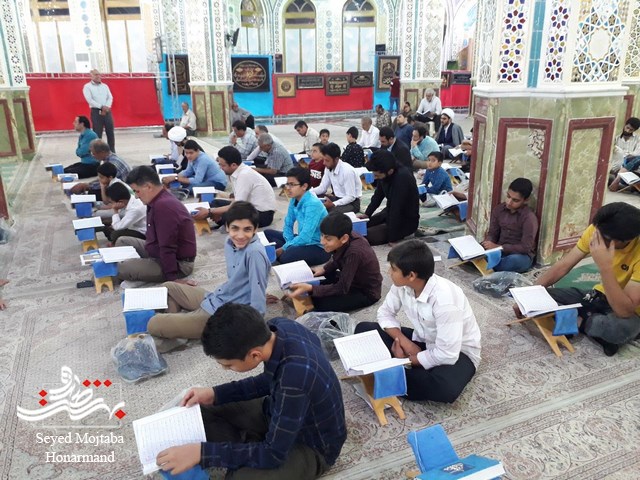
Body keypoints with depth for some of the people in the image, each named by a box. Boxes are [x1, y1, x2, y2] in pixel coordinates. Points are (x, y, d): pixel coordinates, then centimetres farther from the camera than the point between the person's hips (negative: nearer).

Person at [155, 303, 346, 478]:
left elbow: (273, 454, -28)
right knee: (204, 410, 3)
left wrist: (201, 452, -27)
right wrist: (216, 394, -6)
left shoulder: (295, 376, -41)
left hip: (311, 446, -7)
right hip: (280, 413, 7)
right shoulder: (276, 328, -18)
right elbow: (269, 382, 3)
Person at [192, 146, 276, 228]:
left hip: (263, 213, -9)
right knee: (216, 203, 9)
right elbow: (237, 201, 6)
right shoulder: (238, 172, 0)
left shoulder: (245, 175, -25)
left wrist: (209, 212, -18)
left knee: (228, 216, -30)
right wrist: (218, 213, -7)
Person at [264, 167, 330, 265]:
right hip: (302, 240, 9)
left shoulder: (313, 204, -25)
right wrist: (290, 243, -7)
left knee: (286, 257, -35)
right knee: (268, 233, 8)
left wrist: (284, 248, -18)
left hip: (319, 248, -9)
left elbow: (305, 237, -29)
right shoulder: (294, 200, 0)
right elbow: (288, 224, 11)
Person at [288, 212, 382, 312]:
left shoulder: (354, 252, -36)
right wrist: (323, 269, -5)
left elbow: (342, 288, -28)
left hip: (367, 292, -8)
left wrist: (310, 288, -36)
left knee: (320, 303, -21)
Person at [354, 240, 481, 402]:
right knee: (364, 330, -8)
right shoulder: (402, 285, -15)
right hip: (423, 341, 6)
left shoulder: (445, 300, -34)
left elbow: (447, 355, -32)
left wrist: (406, 360, -19)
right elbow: (385, 313, 0)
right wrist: (405, 341, -17)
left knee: (445, 387, -39)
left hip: (457, 352, -6)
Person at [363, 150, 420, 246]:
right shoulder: (384, 172, -9)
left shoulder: (402, 177, -33)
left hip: (406, 220, -8)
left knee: (366, 235, -20)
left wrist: (392, 239, -25)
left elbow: (396, 209, -30)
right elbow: (378, 195, 8)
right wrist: (367, 214, 1)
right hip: (390, 212, 8)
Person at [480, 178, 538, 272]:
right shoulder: (498, 209, 0)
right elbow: (492, 233, 5)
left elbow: (525, 247, -21)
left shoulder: (529, 218, -18)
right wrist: (487, 243, -18)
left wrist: (498, 247, -26)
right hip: (499, 251, 5)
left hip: (521, 256, -4)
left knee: (515, 260, -39)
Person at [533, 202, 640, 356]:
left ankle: (577, 320, -10)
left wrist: (605, 267, -43)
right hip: (601, 295, 5)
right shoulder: (598, 231, -16)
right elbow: (563, 265, -9)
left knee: (622, 328, -40)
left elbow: (625, 311, -36)